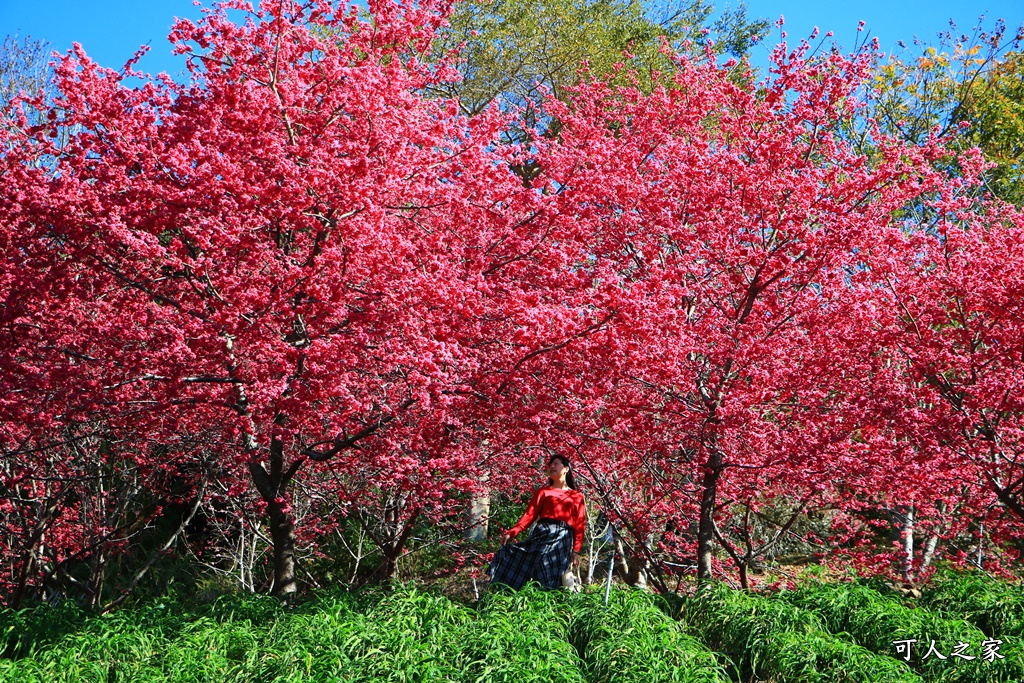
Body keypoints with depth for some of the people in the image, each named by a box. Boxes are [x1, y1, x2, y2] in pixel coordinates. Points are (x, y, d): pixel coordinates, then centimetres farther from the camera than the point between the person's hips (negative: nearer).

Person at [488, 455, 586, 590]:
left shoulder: (577, 496, 16)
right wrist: (512, 533, -8)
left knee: (554, 579, -8)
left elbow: (579, 526, 9)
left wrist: (576, 551, -2)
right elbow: (530, 515, 6)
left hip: (563, 540, 0)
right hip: (542, 534, 0)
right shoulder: (543, 492, 17)